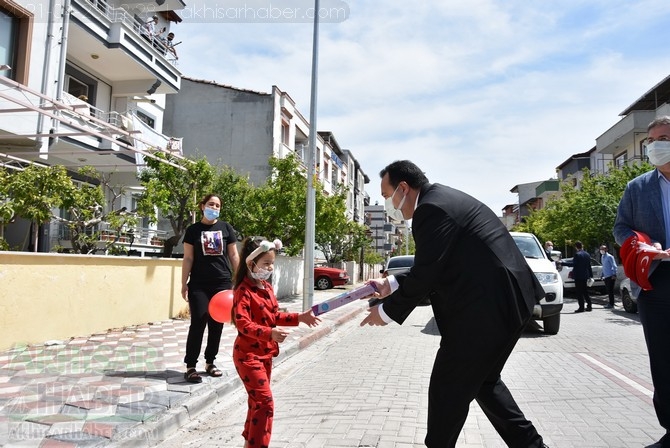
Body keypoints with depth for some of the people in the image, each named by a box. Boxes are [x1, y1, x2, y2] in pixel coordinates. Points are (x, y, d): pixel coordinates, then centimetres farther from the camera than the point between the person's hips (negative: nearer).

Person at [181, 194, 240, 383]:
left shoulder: (226, 228, 7)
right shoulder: (193, 230, 4)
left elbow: (234, 255, 8)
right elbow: (188, 258, 2)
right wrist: (184, 283, -3)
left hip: (222, 283, 2)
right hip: (199, 285, -2)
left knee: (217, 324, 7)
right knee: (198, 323, -6)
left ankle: (210, 362, 21)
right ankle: (190, 366, 2)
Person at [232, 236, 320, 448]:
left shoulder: (267, 287, 8)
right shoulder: (244, 291, -19)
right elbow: (242, 323, -28)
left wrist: (299, 318, 4)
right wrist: (269, 333, -39)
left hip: (265, 352, 9)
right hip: (248, 353, -9)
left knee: (257, 401, 18)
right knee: (265, 401, -10)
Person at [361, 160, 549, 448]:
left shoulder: (431, 210, -17)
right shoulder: (443, 199, 16)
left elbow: (425, 275, -16)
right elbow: (434, 267, 20)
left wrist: (387, 311, -3)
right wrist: (392, 284, 15)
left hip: (487, 309, -11)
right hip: (508, 300, 11)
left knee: (447, 391, 3)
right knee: (484, 381, 24)